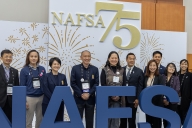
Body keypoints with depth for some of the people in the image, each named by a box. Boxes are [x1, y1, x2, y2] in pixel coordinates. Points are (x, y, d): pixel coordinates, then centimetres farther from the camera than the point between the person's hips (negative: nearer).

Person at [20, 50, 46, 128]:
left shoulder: (42, 69, 3)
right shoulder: (24, 70, -5)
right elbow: (22, 86, -4)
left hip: (41, 97, 3)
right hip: (30, 98, -3)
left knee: (40, 119, 12)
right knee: (28, 120, 4)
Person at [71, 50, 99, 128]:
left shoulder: (95, 69, 6)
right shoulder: (75, 68, 2)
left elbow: (96, 83, 1)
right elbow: (73, 83, -4)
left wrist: (89, 94, -12)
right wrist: (81, 94, -12)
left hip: (90, 98, 2)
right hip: (78, 98, -1)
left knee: (90, 120, 7)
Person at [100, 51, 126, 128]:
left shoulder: (122, 70, 8)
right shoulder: (104, 70, 0)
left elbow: (124, 85, 4)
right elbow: (103, 86, -5)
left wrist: (119, 96, -9)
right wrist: (111, 96, -11)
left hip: (118, 99, 2)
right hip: (107, 99, -2)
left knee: (116, 120, 5)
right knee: (107, 119, 3)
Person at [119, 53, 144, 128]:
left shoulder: (139, 71, 4)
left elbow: (140, 86, 0)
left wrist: (138, 98, -8)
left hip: (132, 99, -1)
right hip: (122, 99, 1)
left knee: (132, 120, 5)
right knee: (122, 119, 8)